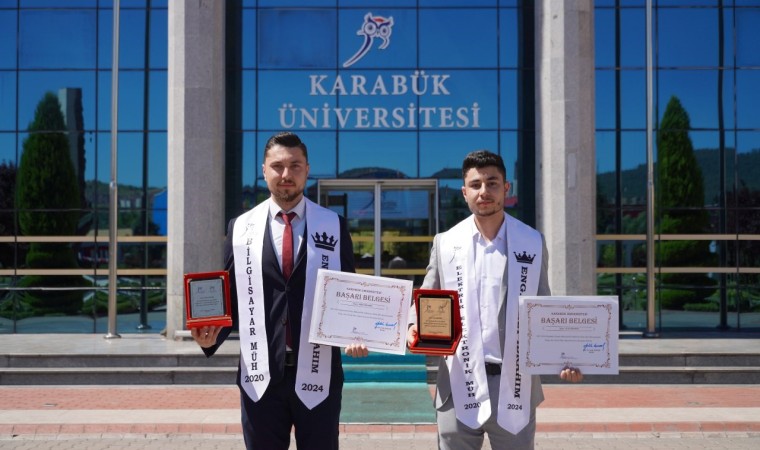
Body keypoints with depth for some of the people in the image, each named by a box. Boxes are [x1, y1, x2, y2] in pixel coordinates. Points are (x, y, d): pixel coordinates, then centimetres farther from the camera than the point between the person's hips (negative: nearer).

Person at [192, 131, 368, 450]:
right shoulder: (240, 228, 4)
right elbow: (231, 298, 8)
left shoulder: (334, 226, 2)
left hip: (318, 375, -1)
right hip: (260, 377, 1)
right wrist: (213, 334, -9)